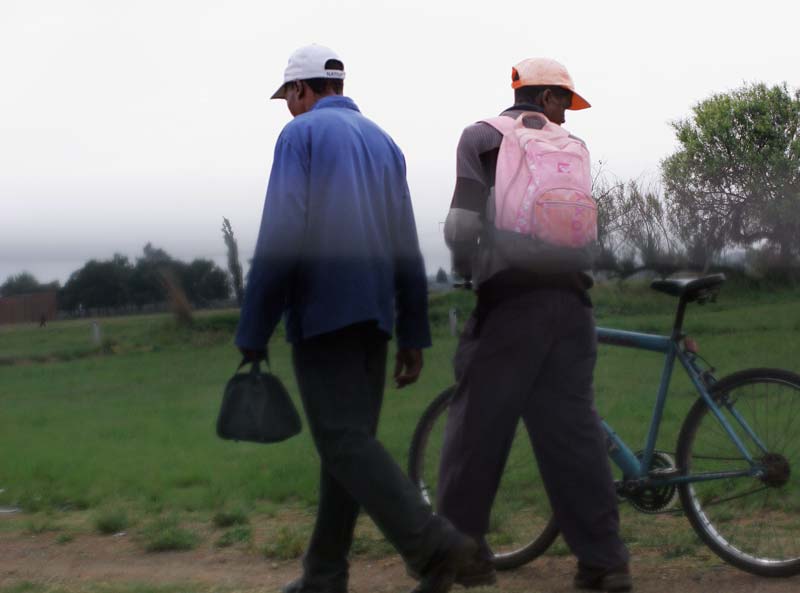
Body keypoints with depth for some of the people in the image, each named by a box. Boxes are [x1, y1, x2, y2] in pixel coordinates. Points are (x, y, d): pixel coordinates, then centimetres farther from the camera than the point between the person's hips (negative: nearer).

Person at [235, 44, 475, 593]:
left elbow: (280, 238, -12)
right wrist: (414, 332, 17)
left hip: (321, 311, -7)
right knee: (351, 438, 10)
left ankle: (433, 544, -24)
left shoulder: (301, 133, -2)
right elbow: (406, 245, 15)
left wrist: (253, 333, -10)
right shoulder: (383, 141, 18)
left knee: (344, 440, -11)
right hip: (374, 314, 7)